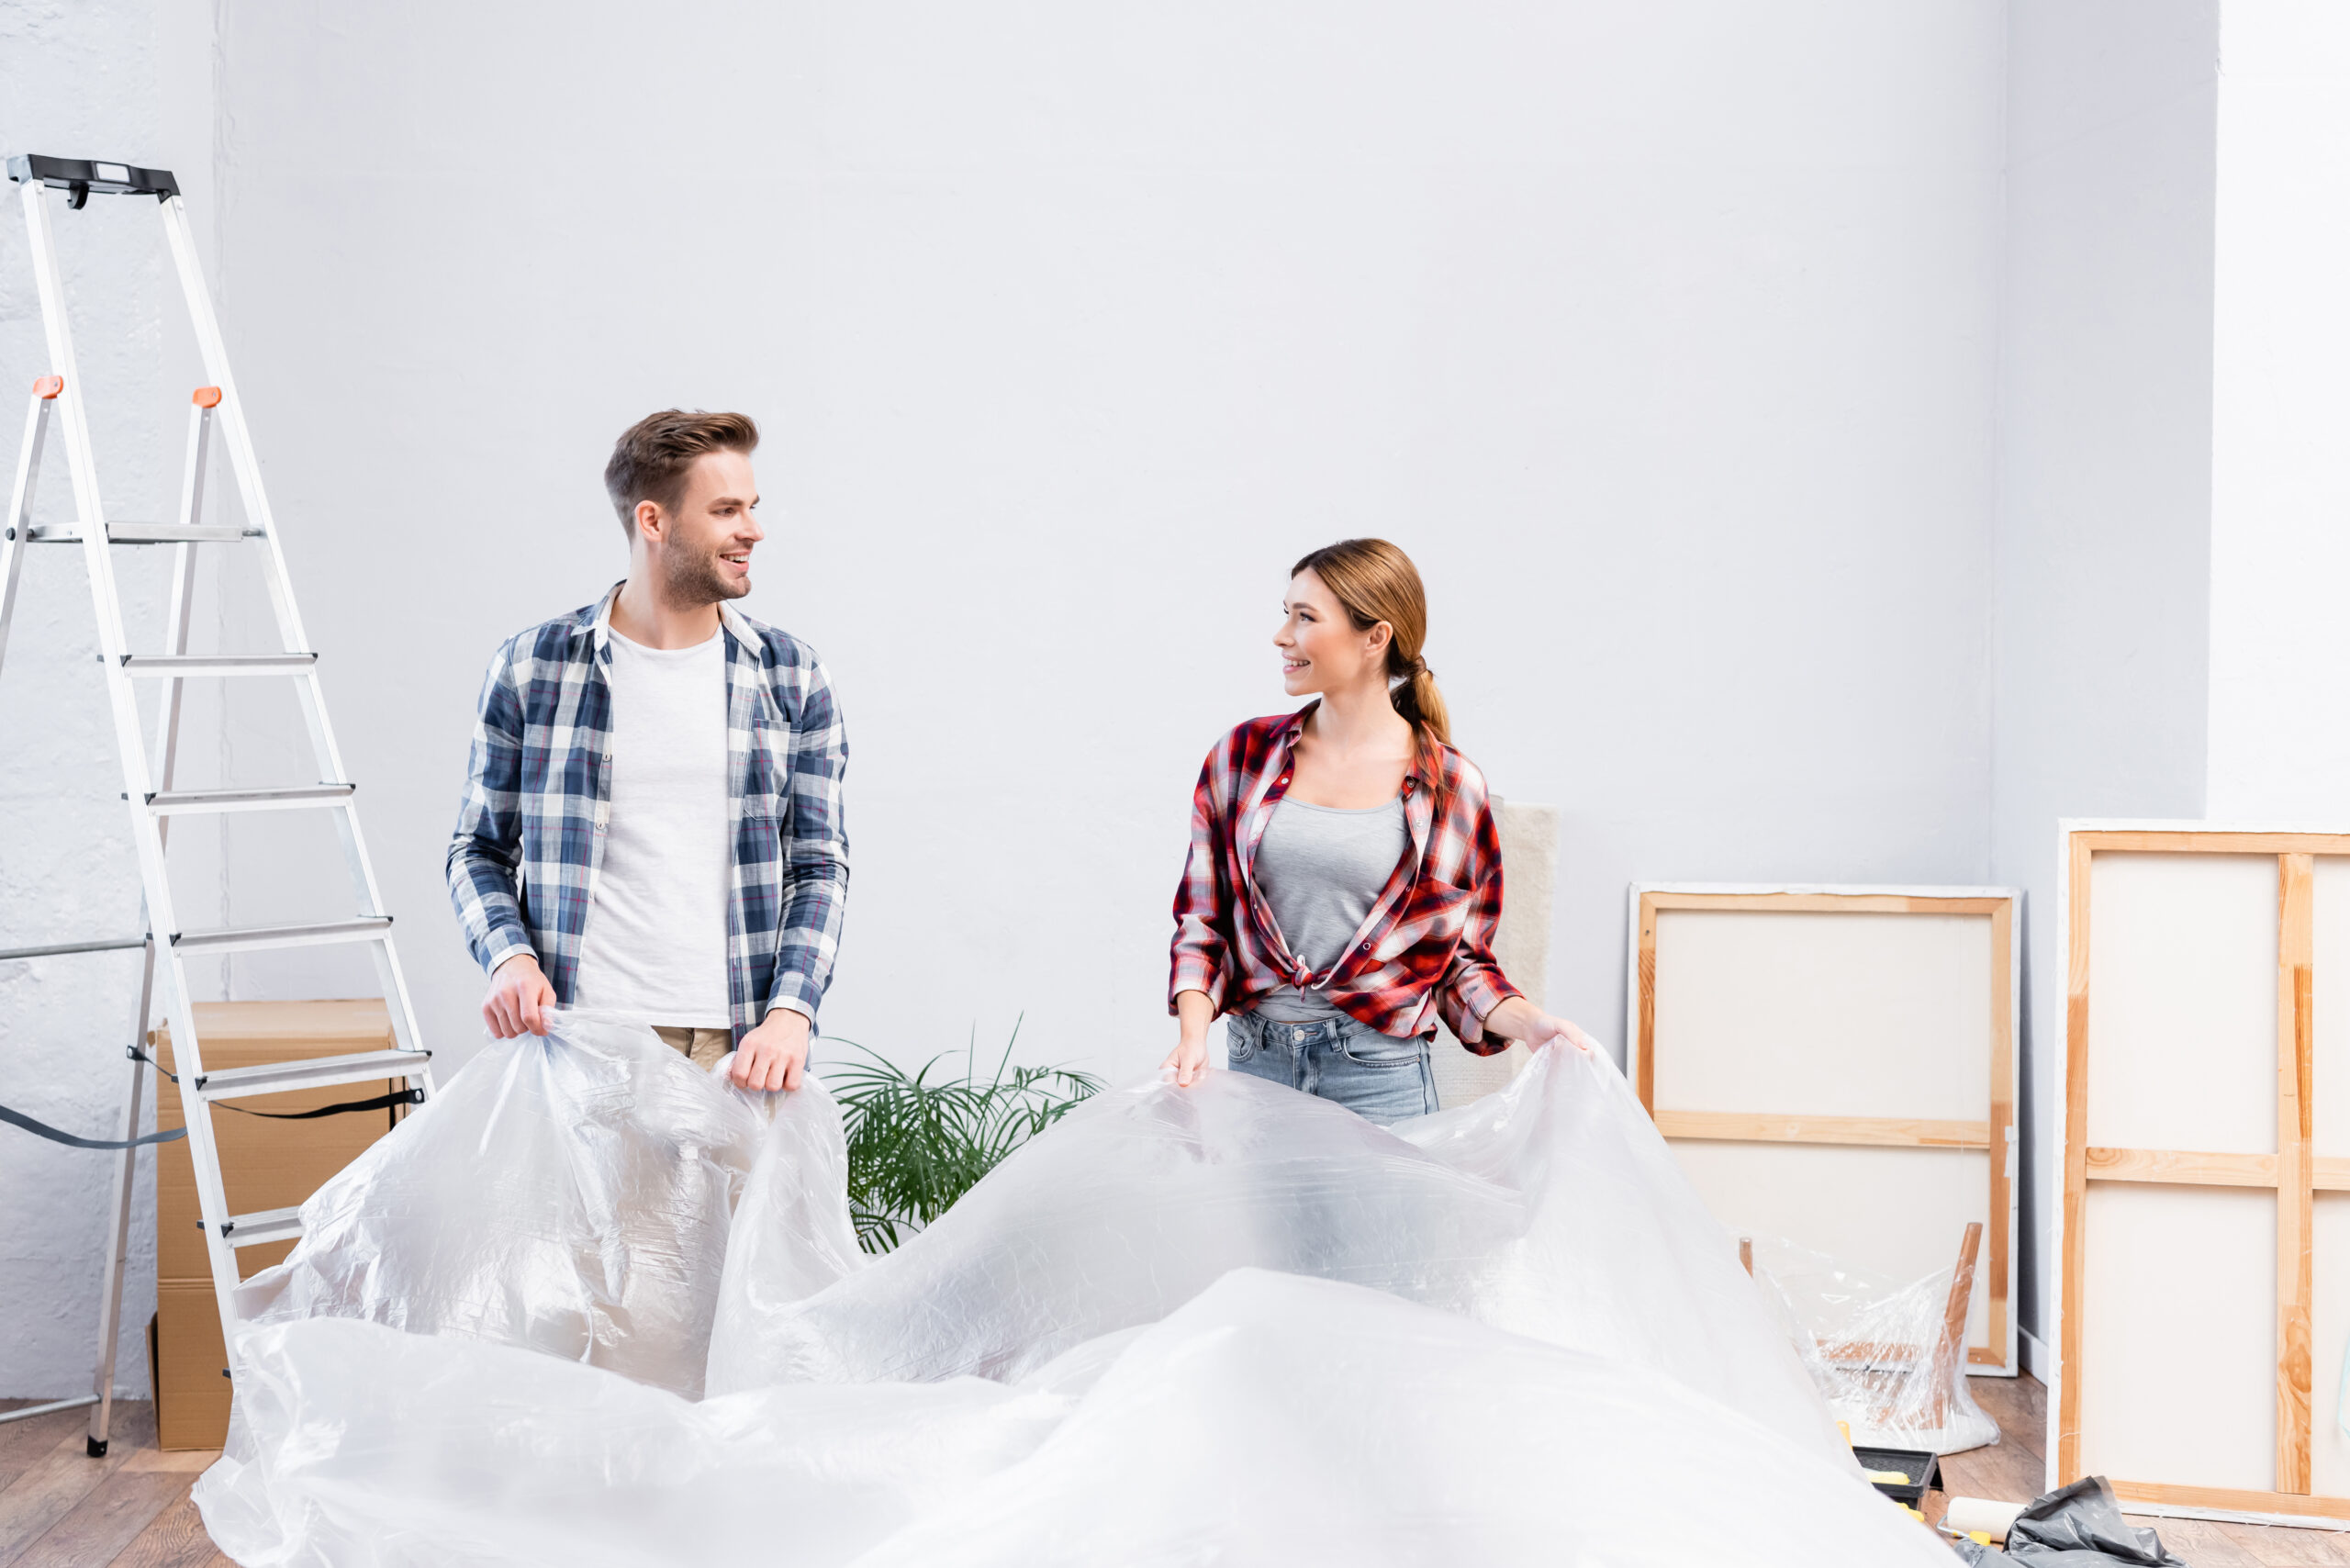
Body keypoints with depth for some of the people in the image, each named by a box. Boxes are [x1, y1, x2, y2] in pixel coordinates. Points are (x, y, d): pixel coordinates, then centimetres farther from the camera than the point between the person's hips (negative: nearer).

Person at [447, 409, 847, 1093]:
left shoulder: (793, 679, 8)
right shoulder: (530, 669, 5)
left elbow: (819, 864, 7)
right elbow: (480, 850, 11)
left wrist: (789, 1010, -8)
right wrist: (510, 956, -8)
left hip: (738, 1045, 1)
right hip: (580, 1035, -1)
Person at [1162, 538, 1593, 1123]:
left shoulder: (1450, 788, -2)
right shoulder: (1242, 756, 5)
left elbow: (1459, 959, 4)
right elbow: (1202, 919, 6)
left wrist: (1532, 1025, -13)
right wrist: (1194, 1033, -9)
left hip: (1379, 1074, -2)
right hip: (1253, 1064, 2)